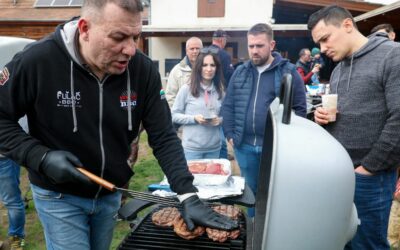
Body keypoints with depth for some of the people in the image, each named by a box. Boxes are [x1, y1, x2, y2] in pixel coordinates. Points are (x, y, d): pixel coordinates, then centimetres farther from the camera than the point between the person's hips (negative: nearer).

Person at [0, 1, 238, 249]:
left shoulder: (144, 70, -16)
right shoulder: (37, 60, -23)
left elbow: (164, 138, -14)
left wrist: (188, 195, -22)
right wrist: (40, 157, -23)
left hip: (109, 194, 4)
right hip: (59, 196, -3)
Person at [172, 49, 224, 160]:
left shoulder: (220, 91, 4)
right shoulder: (186, 89, -6)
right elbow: (174, 115, -4)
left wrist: (220, 120, -10)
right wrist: (194, 118, -17)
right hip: (192, 148, -3)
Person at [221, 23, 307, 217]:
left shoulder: (288, 72, -3)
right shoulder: (240, 72, 8)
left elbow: (300, 109, -4)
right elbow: (228, 106, 10)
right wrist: (230, 135, 3)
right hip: (244, 146, 4)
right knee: (251, 191, 18)